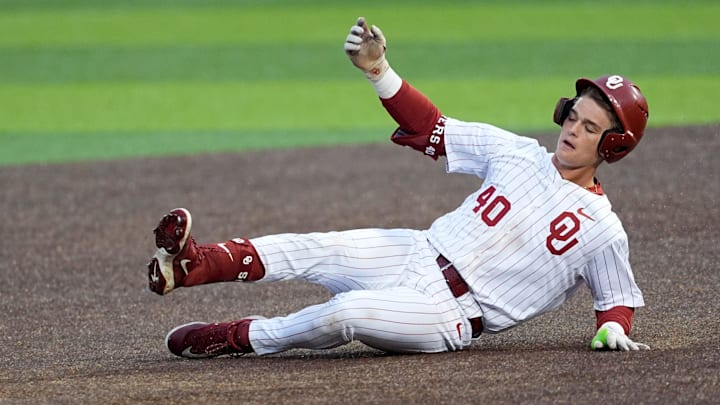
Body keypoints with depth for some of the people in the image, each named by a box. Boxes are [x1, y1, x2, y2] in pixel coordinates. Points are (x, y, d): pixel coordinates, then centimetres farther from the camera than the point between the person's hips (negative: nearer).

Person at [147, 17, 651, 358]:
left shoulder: (603, 232, -4)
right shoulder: (518, 153, 8)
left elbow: (621, 299, 6)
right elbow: (431, 128, 9)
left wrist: (613, 328, -19)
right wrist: (379, 71, -3)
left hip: (453, 317, -5)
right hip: (416, 254, 5)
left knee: (345, 312, -29)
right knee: (313, 250, -19)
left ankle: (239, 336, -12)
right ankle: (196, 264, -28)